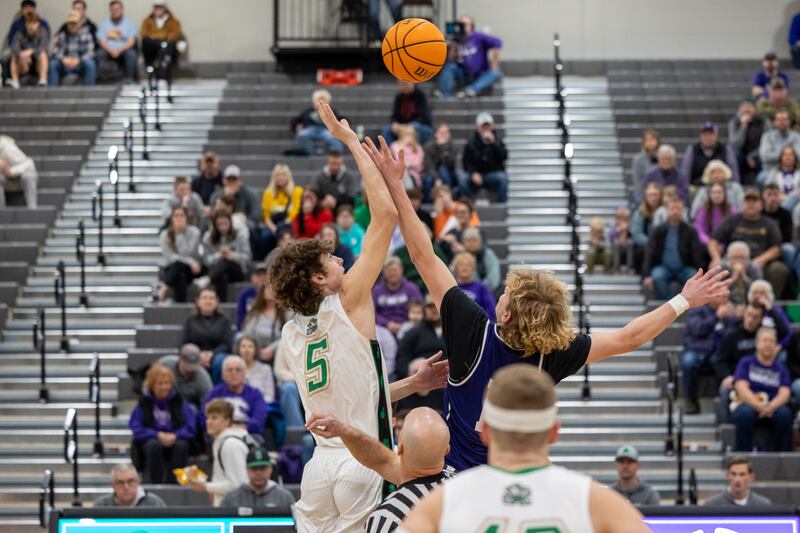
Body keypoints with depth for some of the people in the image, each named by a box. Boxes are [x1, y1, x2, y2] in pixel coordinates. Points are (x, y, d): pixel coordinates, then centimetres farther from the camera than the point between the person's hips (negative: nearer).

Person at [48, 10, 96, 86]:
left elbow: (89, 52, -11)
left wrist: (78, 60, -29)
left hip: (80, 64, -1)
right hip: (64, 65, 1)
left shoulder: (86, 34, -2)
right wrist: (63, 59, -29)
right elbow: (56, 52, -7)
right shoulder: (61, 35, 1)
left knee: (89, 64, -33)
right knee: (52, 64, -28)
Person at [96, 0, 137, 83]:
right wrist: (111, 50, -20)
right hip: (108, 50, 1)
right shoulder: (104, 24, 11)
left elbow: (131, 42, -2)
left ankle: (129, 78, -29)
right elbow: (102, 41, 1)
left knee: (131, 54, -34)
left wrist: (119, 50, -20)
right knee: (100, 53, -31)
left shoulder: (130, 23, 8)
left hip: (124, 50, -1)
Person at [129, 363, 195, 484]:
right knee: (154, 445, -36)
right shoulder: (143, 403, 5)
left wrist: (175, 436, -20)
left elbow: (190, 428, -1)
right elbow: (136, 429, -3)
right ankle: (155, 485, -31)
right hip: (149, 440, -1)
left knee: (182, 445, -34)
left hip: (174, 440, 1)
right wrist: (158, 435, -18)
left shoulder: (179, 401, 6)